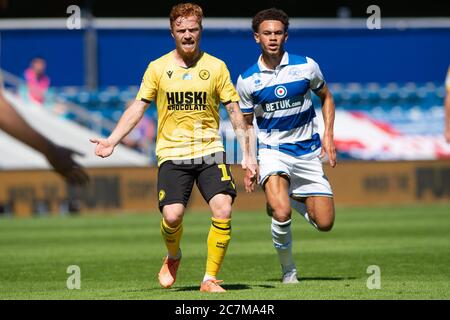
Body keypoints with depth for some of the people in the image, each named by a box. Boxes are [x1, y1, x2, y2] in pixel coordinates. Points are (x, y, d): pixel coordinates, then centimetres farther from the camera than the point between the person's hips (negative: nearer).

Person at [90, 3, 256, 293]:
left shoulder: (216, 67, 5)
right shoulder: (158, 68, 4)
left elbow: (234, 111, 7)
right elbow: (138, 106, 6)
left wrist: (247, 155, 3)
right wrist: (112, 141, -5)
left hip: (210, 151, 1)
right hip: (172, 153, 0)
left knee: (223, 211, -17)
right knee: (172, 215, -16)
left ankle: (210, 279, -3)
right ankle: (173, 258, 19)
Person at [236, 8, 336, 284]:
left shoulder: (306, 66, -5)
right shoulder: (247, 80, -5)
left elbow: (326, 97, 13)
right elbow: (246, 123, 8)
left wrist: (329, 135, 1)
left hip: (308, 150, 2)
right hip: (272, 150, -2)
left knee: (324, 223, -2)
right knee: (281, 215, -27)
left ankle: (293, 198, 31)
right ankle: (288, 271, -2)